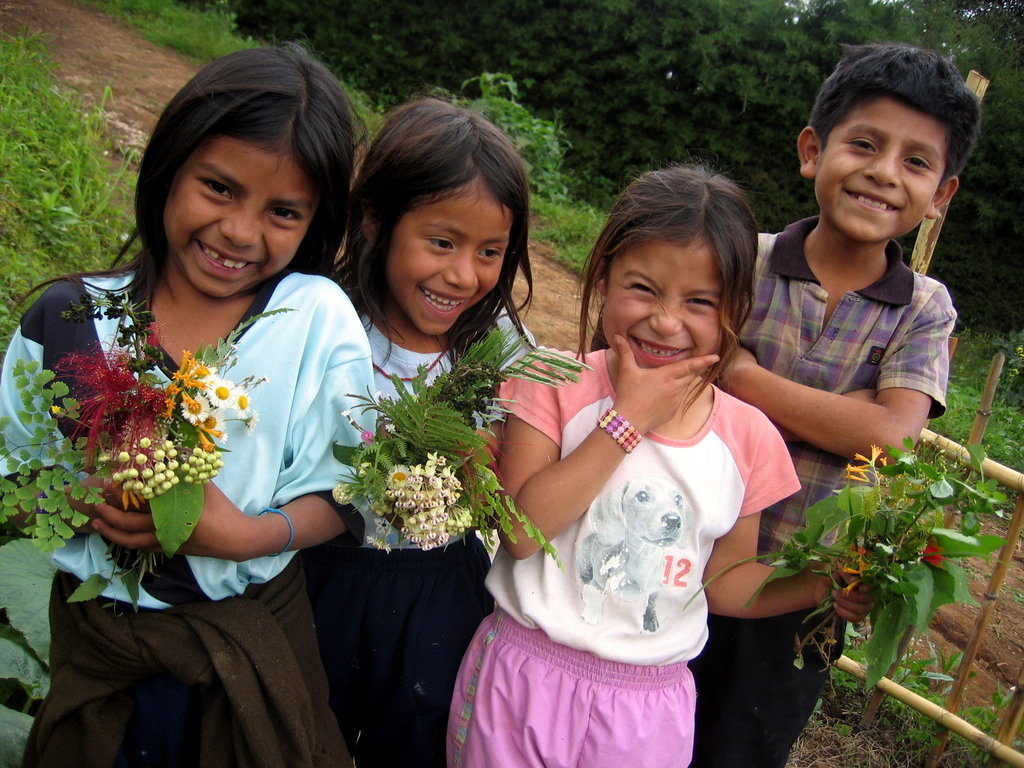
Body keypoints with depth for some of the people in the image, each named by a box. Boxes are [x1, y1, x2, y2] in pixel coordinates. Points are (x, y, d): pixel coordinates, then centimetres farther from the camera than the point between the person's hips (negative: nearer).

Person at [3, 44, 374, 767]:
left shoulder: (318, 319, -14)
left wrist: (250, 535, -27)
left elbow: (342, 492, -11)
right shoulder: (70, 318, -10)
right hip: (95, 633, 2)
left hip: (254, 635, -1)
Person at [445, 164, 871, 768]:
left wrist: (820, 584, -12)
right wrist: (627, 421, -24)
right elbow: (519, 531, -22)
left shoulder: (748, 438, -5)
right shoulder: (556, 384, -12)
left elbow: (725, 580, 5)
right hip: (523, 676, -1)